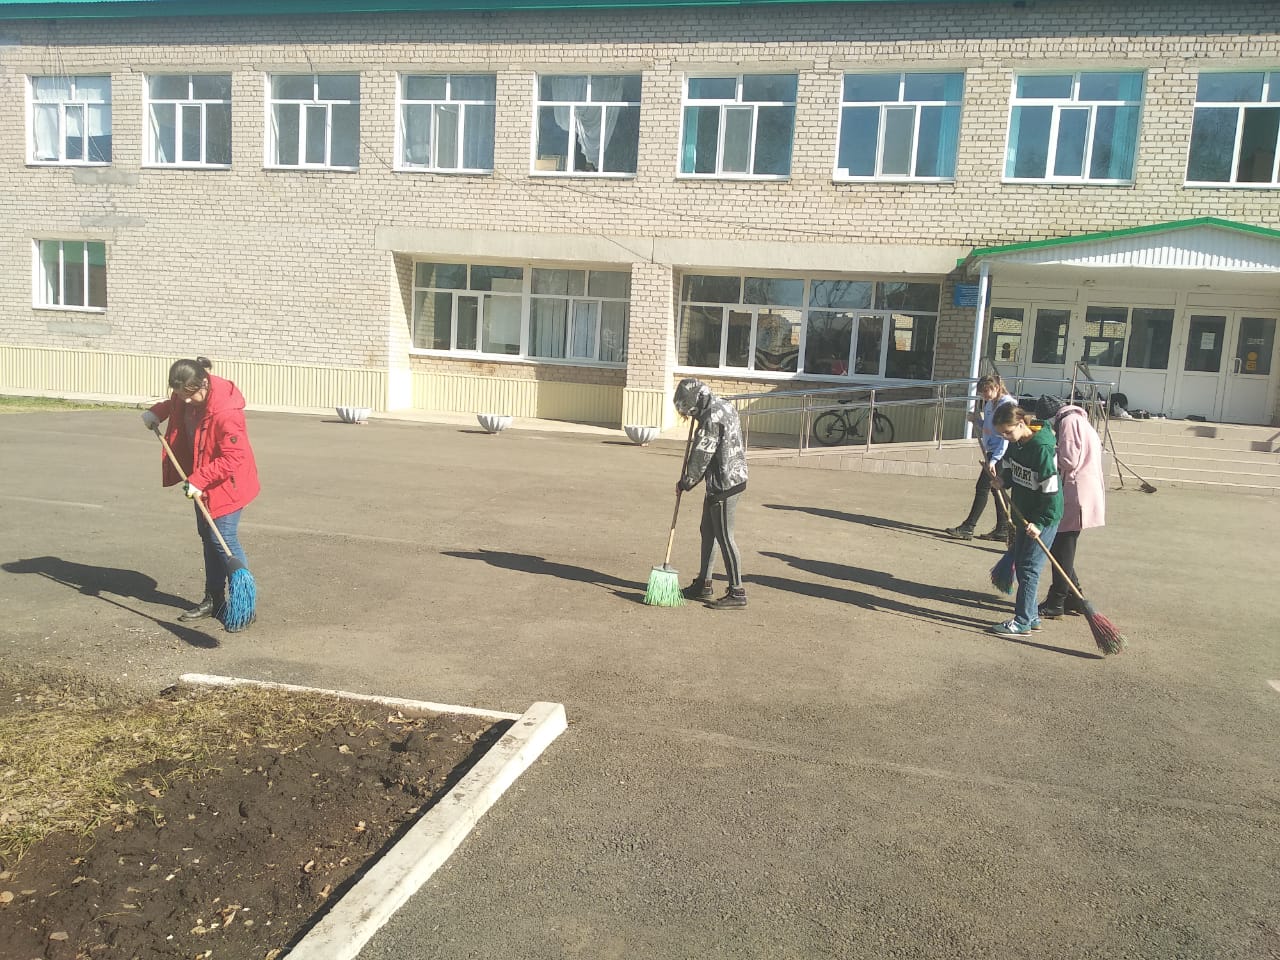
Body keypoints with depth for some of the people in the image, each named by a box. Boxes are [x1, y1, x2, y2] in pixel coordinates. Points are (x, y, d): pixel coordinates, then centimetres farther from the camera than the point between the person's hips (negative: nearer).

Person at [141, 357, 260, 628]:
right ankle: (214, 600, 25)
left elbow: (233, 457, -29)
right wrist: (158, 412, 5)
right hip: (202, 480, 9)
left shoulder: (226, 412, -31)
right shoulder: (187, 397, -4)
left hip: (227, 483, -9)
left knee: (224, 540, -9)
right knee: (208, 538, 14)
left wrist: (198, 480, -30)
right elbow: (174, 404, 23)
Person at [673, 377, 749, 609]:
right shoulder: (725, 406, 11)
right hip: (734, 477, 10)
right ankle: (703, 584, 27)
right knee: (708, 531, 17)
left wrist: (685, 482, -2)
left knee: (724, 537, -4)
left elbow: (700, 458, -15)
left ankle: (737, 593, 3)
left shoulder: (711, 419, -20)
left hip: (725, 484, -10)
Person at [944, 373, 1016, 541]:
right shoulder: (990, 403, 12)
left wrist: (993, 460, -24)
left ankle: (967, 528, -3)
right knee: (996, 489, 11)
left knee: (982, 488, -7)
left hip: (1000, 453, -9)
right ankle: (1002, 530, 17)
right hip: (991, 452, 9)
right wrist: (978, 421, 0)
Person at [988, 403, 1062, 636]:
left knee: (1029, 567, -6)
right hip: (1024, 514, 9)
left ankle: (1022, 621, 1)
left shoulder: (1042, 448, -24)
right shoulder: (1015, 443, 1)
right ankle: (1032, 616, 23)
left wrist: (1040, 523, -24)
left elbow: (1051, 490, -23)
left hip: (1045, 516, -9)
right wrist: (1003, 481, -5)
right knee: (1020, 565, 12)